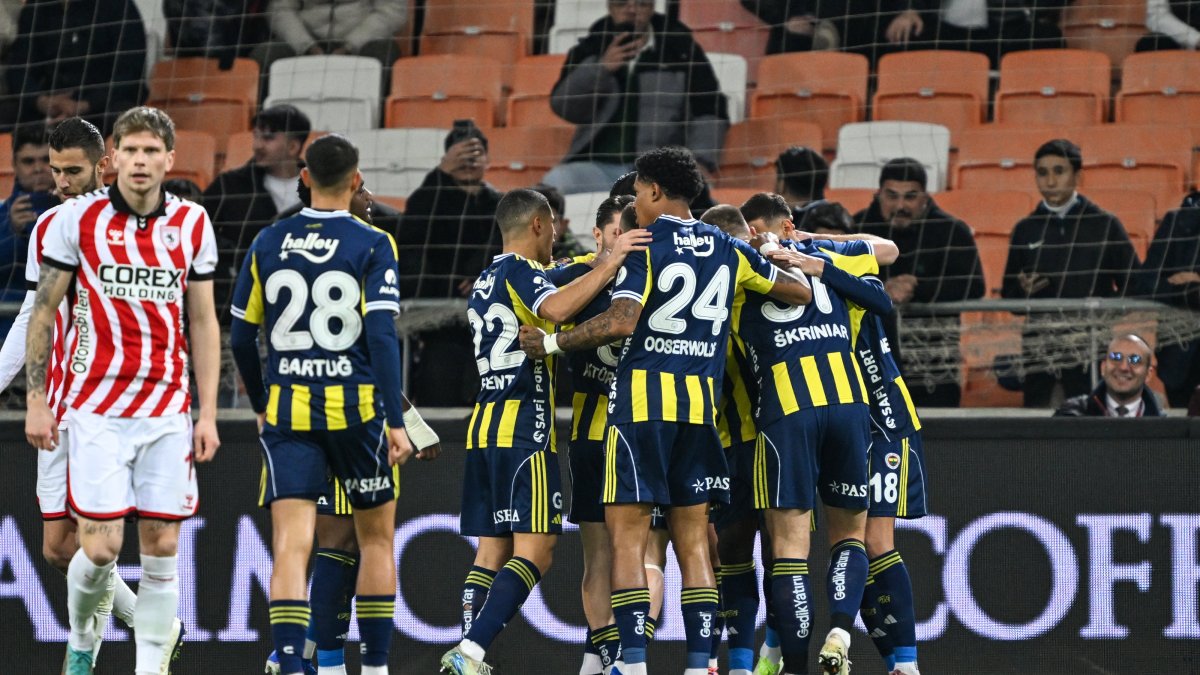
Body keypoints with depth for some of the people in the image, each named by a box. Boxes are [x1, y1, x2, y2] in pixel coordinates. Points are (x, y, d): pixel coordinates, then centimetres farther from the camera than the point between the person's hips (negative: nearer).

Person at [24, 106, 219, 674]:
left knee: (162, 548, 1)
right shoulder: (77, 218, -4)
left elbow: (203, 323, 10)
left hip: (168, 410, 2)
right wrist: (36, 402, 0)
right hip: (97, 408, -2)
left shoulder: (192, 223, 4)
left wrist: (208, 415, 5)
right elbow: (43, 312, 3)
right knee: (100, 548, -6)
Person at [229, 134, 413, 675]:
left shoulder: (267, 244, 5)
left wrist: (261, 407, 24)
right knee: (376, 536, 16)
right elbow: (382, 336, -12)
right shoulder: (372, 245, -4)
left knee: (292, 545, -5)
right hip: (356, 407, -1)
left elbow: (241, 338, 9)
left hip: (287, 411, 1)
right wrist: (396, 421, -10)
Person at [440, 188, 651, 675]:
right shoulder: (521, 271, -7)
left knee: (493, 549, 8)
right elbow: (555, 310, -28)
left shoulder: (484, 283, 20)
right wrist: (609, 264, -23)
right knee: (535, 550, -11)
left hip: (484, 426, 9)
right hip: (524, 425, -9)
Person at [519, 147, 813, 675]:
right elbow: (800, 293, 22)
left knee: (626, 535, -3)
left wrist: (552, 344, -7)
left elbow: (622, 321, -17)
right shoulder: (728, 250, 13)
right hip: (701, 402, 5)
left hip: (643, 398, -5)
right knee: (693, 539, 9)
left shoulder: (644, 245, -4)